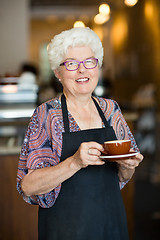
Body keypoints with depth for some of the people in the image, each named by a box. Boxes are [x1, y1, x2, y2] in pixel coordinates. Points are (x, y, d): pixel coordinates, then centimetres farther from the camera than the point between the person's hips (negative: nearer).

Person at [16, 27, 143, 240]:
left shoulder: (111, 109, 3)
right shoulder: (46, 115, -10)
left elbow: (123, 178, 12)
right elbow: (27, 187, -15)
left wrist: (126, 167, -10)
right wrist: (75, 162, -27)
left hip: (112, 223, 4)